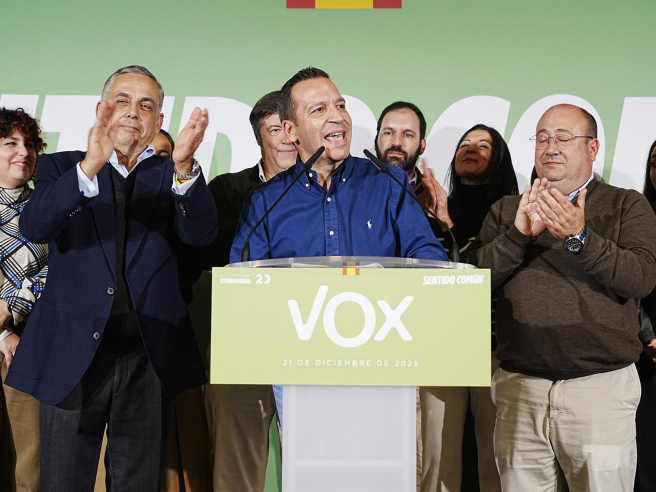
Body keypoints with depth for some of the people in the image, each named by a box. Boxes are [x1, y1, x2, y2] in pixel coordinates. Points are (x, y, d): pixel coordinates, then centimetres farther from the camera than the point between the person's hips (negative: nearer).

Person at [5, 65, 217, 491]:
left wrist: (185, 166, -27)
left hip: (149, 359, 1)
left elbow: (201, 233, -9)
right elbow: (35, 228, -12)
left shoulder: (169, 177, 10)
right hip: (73, 355, -1)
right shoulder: (61, 168, 8)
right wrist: (91, 166, -28)